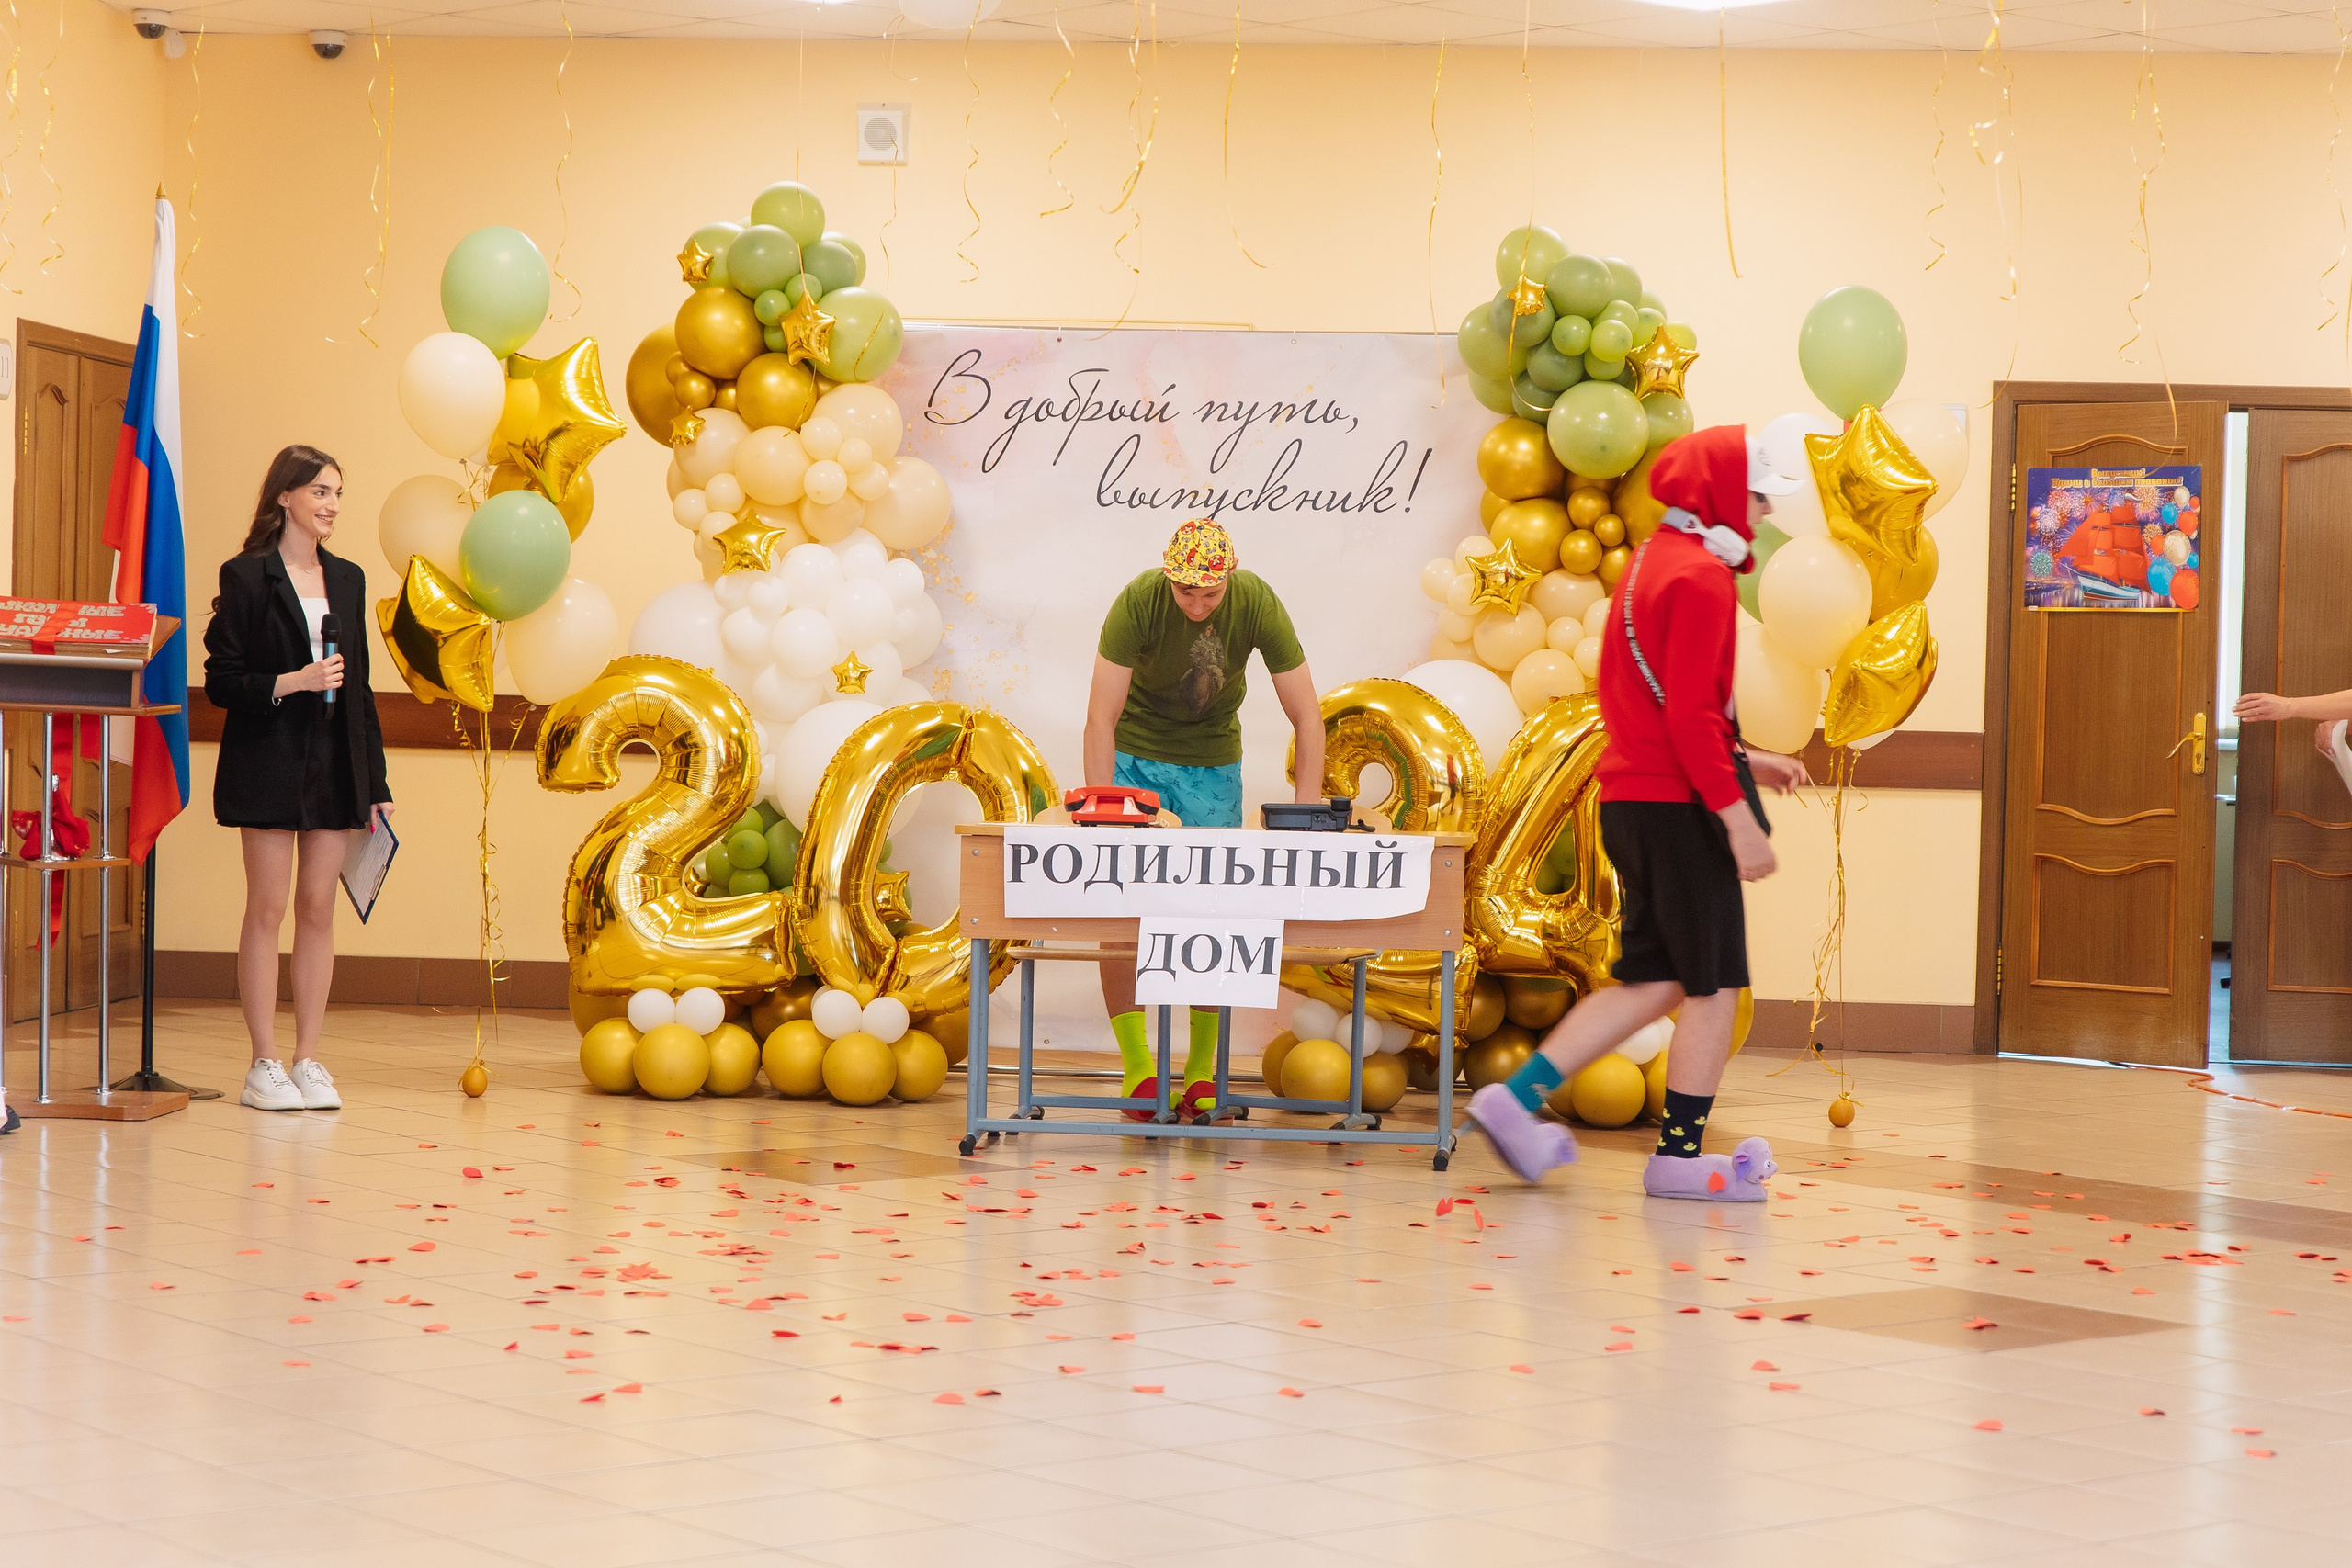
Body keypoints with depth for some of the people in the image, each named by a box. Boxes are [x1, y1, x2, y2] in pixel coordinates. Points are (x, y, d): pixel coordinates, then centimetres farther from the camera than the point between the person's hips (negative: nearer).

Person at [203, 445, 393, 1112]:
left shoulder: (348, 579, 12)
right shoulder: (246, 575, -4)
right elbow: (221, 681, -7)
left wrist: (375, 782, 10)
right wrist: (292, 682, -20)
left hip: (337, 764, 5)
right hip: (269, 762, -5)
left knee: (319, 909, 6)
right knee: (267, 909, -1)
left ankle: (309, 1060, 11)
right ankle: (264, 1065, 3)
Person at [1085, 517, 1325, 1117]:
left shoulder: (1258, 604, -22)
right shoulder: (1138, 601, -26)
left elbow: (1306, 714, -18)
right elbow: (1101, 715, -26)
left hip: (1213, 760, 1)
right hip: (1135, 754, -1)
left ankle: (1204, 1066, 6)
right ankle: (1136, 1064, -6)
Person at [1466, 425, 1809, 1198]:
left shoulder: (1650, 564, 19)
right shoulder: (1700, 577, -13)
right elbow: (1690, 714, -21)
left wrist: (1744, 758, 23)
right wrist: (1738, 816, -21)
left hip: (1630, 799, 10)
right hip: (1678, 806, -10)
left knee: (1652, 981, 13)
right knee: (1716, 985, -1)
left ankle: (1518, 1098, 8)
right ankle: (1680, 1156, 3)